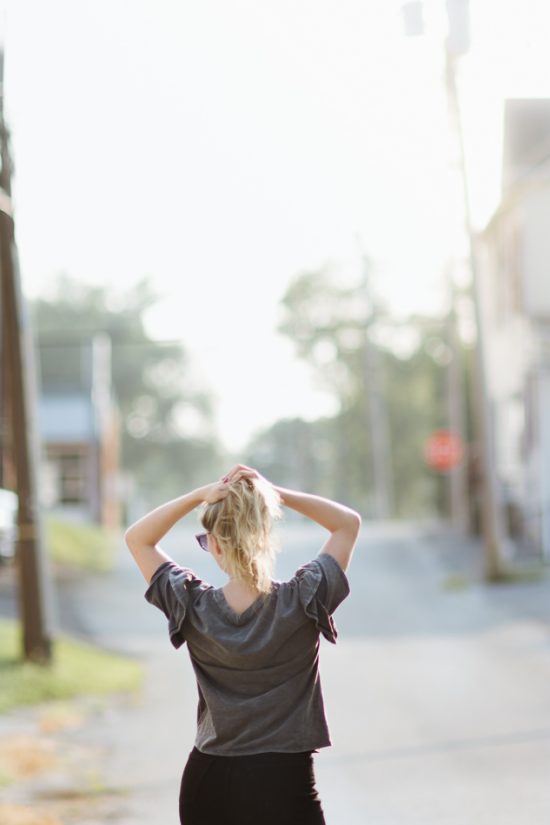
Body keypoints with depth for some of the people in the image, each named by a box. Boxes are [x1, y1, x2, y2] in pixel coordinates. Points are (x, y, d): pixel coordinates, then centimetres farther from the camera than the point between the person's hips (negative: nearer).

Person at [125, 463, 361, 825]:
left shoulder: (194, 610, -6)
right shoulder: (303, 602, -10)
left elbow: (137, 538, 7)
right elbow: (350, 522, 3)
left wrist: (198, 496, -6)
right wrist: (275, 493, -7)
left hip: (209, 784, 3)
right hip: (283, 784, -3)